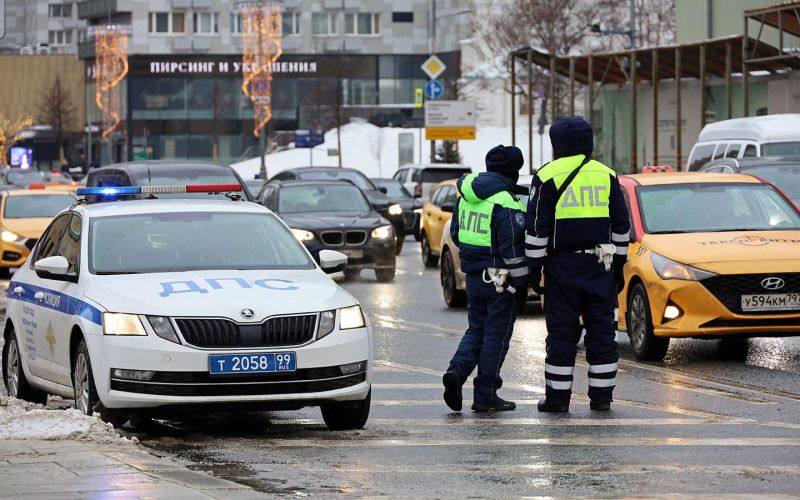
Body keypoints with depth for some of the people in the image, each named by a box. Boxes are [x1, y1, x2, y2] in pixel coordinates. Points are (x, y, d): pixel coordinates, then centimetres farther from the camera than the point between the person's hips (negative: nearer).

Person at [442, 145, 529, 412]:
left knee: (476, 330, 17)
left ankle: (457, 370, -7)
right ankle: (485, 396, 4)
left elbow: (456, 233, 18)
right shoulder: (506, 204, -18)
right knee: (496, 335, 2)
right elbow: (513, 248, -19)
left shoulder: (466, 197, 7)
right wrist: (520, 281, -12)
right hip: (500, 279, -7)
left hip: (473, 276, 7)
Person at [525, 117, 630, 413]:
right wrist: (618, 265, 18)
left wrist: (534, 267, -1)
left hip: (562, 266, -3)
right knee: (601, 330, 6)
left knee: (562, 332, 0)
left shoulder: (548, 177, -3)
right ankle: (601, 396, 6)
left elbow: (537, 228, -6)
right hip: (600, 266, 3)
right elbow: (621, 226, 13)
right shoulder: (606, 175, 10)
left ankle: (558, 396, 1)